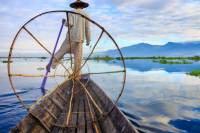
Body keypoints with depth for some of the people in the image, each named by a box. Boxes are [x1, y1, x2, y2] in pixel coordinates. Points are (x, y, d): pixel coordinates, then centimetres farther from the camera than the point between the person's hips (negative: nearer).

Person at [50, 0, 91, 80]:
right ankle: (76, 75, 4)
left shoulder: (71, 13, 5)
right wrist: (88, 40, 11)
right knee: (78, 57, 2)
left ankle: (52, 64, 6)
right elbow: (87, 29, 5)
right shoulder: (86, 15, 10)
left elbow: (69, 24, -11)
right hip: (79, 38, 1)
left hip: (70, 37, -1)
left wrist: (64, 22, 12)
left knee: (62, 51, 11)